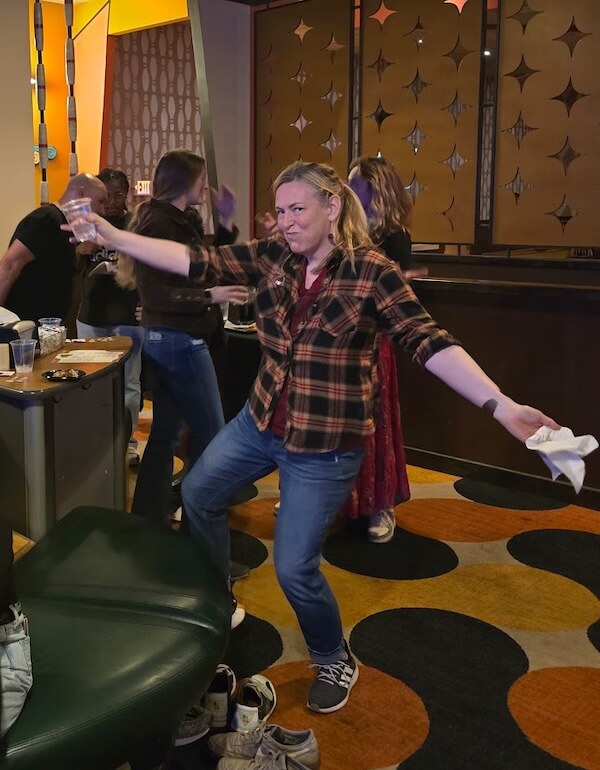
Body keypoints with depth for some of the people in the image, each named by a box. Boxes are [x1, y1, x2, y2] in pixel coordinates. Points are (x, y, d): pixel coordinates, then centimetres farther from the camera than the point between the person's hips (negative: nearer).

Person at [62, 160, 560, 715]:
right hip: (260, 421, 7)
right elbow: (195, 261, -4)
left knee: (294, 568, -1)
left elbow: (431, 343, -24)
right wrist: (112, 236, -10)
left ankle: (335, 661, 31)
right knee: (198, 494, 19)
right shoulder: (270, 257, -2)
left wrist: (503, 407, -34)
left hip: (324, 445, -6)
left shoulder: (371, 271, -17)